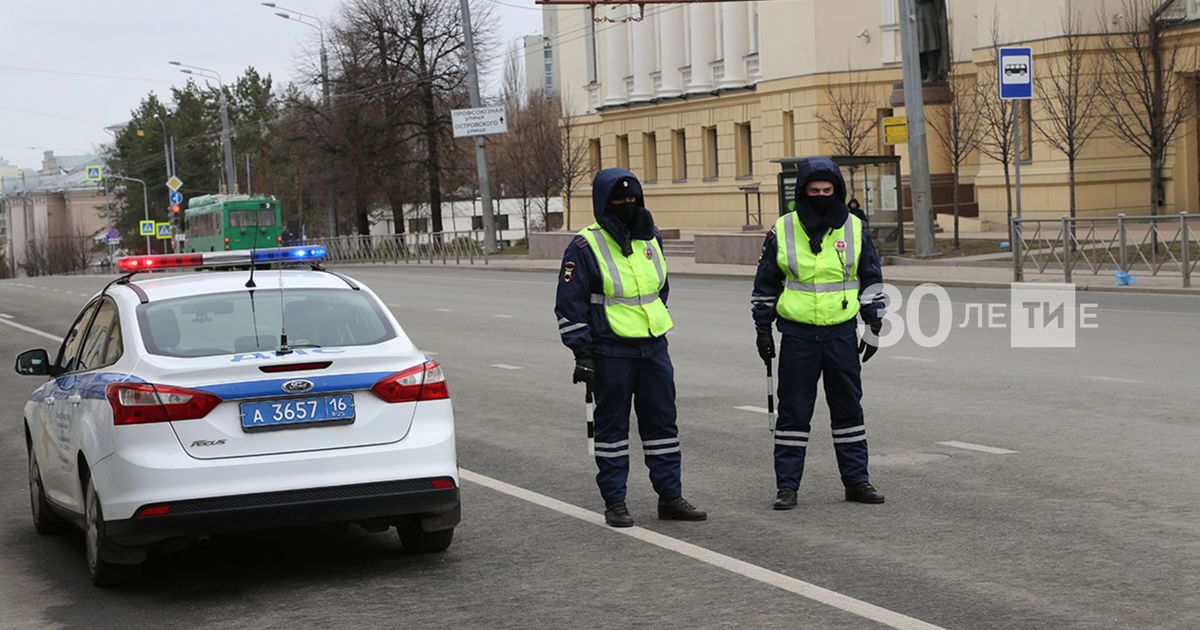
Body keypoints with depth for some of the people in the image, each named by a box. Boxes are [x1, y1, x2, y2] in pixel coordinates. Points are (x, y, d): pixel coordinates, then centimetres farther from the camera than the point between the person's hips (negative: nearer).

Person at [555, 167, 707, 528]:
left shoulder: (650, 239, 10)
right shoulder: (586, 247, -9)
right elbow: (569, 303, -9)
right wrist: (581, 353, -13)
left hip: (654, 346, 6)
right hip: (611, 352, -6)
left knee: (662, 421, 8)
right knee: (612, 426, 3)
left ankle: (670, 497, 16)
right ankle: (614, 503, 10)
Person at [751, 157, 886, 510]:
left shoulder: (855, 229, 3)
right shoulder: (782, 232, 0)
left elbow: (871, 280, 10)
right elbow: (765, 284, 7)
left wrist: (874, 327, 6)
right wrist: (763, 330, 6)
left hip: (842, 334, 1)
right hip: (797, 335, -1)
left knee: (848, 408, 9)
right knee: (793, 411, 2)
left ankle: (856, 480, 18)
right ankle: (787, 485, 8)